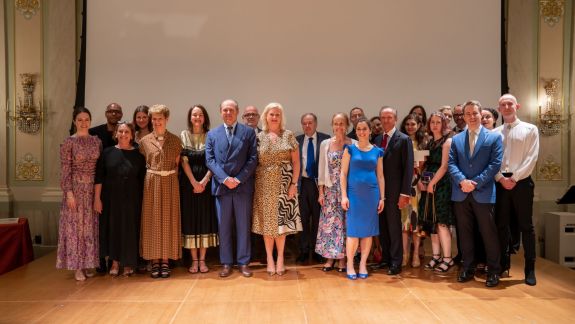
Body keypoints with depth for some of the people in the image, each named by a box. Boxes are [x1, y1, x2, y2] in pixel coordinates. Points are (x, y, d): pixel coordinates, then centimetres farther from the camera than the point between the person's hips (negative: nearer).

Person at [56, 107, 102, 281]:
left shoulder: (97, 141, 6)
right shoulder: (68, 142, -5)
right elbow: (65, 170, -8)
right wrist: (69, 192, -14)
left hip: (93, 188, 4)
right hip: (76, 187, -4)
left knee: (91, 225, 9)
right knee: (75, 224, 1)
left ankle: (87, 263, 20)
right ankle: (77, 266, 10)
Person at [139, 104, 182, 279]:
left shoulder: (175, 140, 3)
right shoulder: (144, 141, 4)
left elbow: (177, 163, 8)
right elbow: (143, 164, 10)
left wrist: (171, 175, 1)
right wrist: (152, 174, 1)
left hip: (170, 183, 0)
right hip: (151, 183, 0)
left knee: (168, 219, 3)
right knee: (152, 220, 2)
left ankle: (165, 260, 13)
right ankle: (155, 261, 12)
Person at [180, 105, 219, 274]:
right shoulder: (183, 135, 4)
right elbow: (184, 161, -3)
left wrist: (204, 181, -12)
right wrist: (194, 182, -12)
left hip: (206, 182, 0)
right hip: (188, 182, 0)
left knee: (205, 218, 2)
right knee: (190, 218, 2)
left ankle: (202, 259, 11)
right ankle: (194, 260, 11)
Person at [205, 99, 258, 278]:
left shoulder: (248, 132, 5)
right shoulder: (212, 134, 11)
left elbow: (253, 158, -2)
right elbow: (210, 160, 2)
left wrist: (239, 179, -11)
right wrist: (224, 178, -12)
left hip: (243, 186, -1)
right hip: (221, 186, 2)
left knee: (243, 226, 6)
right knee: (223, 226, 7)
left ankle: (244, 262, 16)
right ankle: (226, 263, 17)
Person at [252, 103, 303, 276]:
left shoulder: (289, 135, 3)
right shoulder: (259, 137, 5)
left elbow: (296, 162, 1)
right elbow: (253, 162, 5)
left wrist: (294, 183, -7)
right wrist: (254, 184, -3)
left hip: (284, 183, -1)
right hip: (264, 184, 1)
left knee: (281, 219, 2)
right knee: (267, 220, 5)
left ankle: (280, 258, 15)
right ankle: (269, 258, 16)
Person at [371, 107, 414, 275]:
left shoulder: (404, 139, -5)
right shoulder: (377, 139, 12)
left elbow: (408, 167, -9)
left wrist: (405, 193, -14)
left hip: (394, 191, -5)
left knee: (394, 226, 0)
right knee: (382, 226, 10)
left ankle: (396, 262, 10)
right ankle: (386, 258, 21)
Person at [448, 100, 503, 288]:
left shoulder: (494, 137, 3)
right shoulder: (456, 139, 12)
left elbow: (495, 164, -5)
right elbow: (451, 163, 4)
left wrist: (476, 182, -13)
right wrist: (462, 181, -13)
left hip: (483, 193, -3)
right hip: (461, 193, 3)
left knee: (489, 233, 3)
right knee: (464, 233, 10)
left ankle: (493, 271, 15)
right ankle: (467, 269, 21)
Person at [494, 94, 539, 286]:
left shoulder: (530, 129, 3)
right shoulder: (494, 133, 11)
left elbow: (531, 158, -5)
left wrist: (514, 178, -13)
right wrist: (500, 178, -9)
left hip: (521, 182, -2)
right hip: (500, 182, 3)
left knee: (525, 225, 2)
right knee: (502, 225, 8)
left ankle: (530, 269, 11)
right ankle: (504, 263, 21)